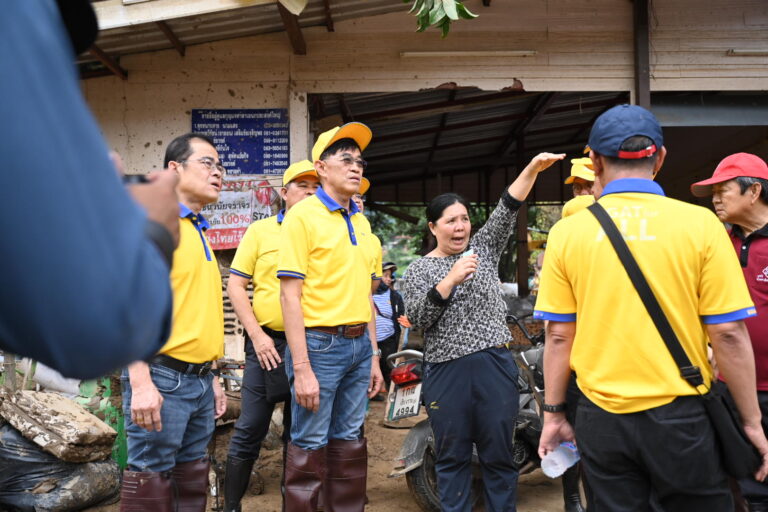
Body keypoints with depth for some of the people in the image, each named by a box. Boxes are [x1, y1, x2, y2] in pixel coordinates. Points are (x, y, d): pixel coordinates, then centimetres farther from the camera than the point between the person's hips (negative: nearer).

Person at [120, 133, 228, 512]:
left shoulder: (198, 231, 17)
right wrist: (140, 381, -23)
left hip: (199, 379, 9)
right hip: (161, 376, -9)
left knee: (192, 478, 14)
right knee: (151, 479, -2)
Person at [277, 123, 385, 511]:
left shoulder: (360, 222, 14)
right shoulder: (303, 215, -8)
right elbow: (290, 295, -13)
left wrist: (374, 356, 16)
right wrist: (302, 368, -18)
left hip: (359, 346, 7)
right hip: (319, 345, -7)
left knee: (349, 443, 13)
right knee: (310, 447, 0)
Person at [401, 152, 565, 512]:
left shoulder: (484, 248, 11)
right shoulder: (417, 271, 6)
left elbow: (507, 210, -2)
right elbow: (417, 319, -7)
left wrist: (533, 168, -15)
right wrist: (450, 280, -17)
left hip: (495, 365, 1)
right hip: (446, 371, -1)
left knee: (498, 454, 6)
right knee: (452, 457, 7)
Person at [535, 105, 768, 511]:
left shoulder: (567, 232, -3)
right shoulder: (699, 223, -8)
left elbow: (558, 335, -1)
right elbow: (728, 333, -7)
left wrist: (553, 414, 10)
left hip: (601, 419, 2)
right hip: (680, 416, -1)